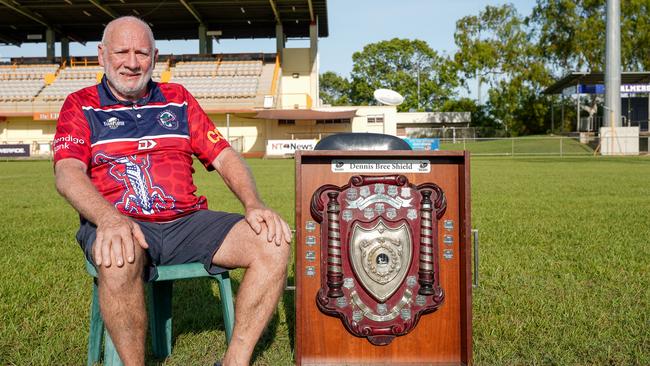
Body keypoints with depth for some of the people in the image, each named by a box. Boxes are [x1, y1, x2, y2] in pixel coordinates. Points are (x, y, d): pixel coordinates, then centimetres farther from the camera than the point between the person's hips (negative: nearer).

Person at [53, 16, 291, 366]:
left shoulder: (178, 99, 18)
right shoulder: (81, 105, 10)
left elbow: (224, 156, 11)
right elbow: (67, 173, -7)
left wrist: (254, 205, -9)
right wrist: (109, 218, -29)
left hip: (187, 221, 3)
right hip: (118, 224, -2)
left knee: (273, 244, -20)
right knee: (118, 259, -39)